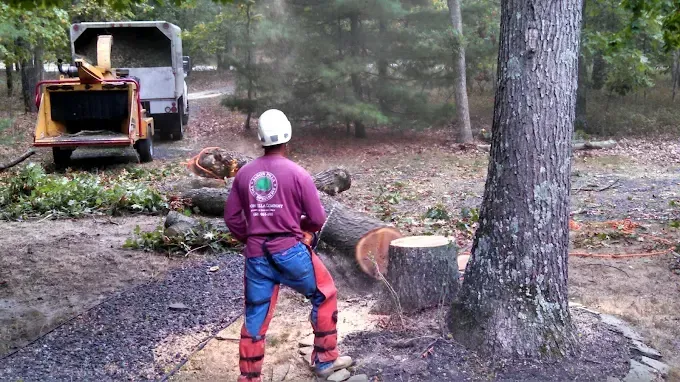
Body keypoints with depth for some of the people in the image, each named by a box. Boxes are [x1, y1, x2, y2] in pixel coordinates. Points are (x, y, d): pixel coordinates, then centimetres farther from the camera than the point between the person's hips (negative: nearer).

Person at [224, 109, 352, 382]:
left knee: (256, 318, 13)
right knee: (325, 296, 19)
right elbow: (318, 219, -5)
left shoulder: (244, 173, 4)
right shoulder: (297, 174, -9)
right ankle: (326, 360, 26)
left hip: (256, 256, 4)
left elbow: (232, 217, 9)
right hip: (291, 252, -4)